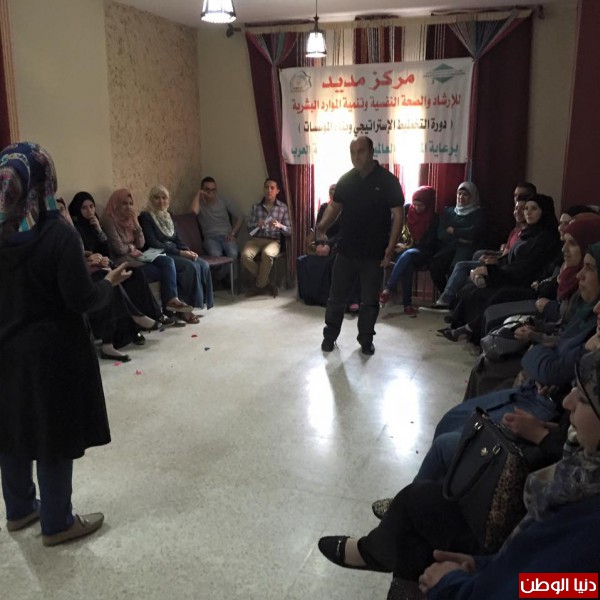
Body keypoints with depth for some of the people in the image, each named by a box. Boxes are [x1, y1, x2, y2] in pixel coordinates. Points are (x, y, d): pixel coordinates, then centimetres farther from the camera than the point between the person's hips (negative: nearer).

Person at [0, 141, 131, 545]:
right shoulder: (59, 234, -20)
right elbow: (81, 300, -19)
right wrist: (109, 283, -1)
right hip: (52, 352, -6)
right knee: (53, 436, 7)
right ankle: (57, 523, 22)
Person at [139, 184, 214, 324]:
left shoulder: (167, 215, 18)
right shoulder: (145, 217, -6)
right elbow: (153, 243, -15)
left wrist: (187, 250, -3)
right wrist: (180, 252, -19)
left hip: (174, 252, 7)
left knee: (204, 265, -17)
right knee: (192, 267, -29)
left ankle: (202, 302, -12)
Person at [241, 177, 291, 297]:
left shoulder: (283, 208, 6)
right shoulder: (256, 206, 10)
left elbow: (289, 231, 4)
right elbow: (249, 229, 8)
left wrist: (280, 226, -17)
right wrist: (257, 225, -14)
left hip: (273, 241, -2)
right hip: (256, 239, 2)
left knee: (267, 254, -37)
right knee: (245, 256, -29)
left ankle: (260, 285, -15)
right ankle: (265, 283, -10)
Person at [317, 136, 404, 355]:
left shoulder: (388, 181, -7)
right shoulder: (346, 180, 4)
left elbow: (398, 215, -8)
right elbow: (335, 206, 10)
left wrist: (390, 247, -15)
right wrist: (323, 225, -11)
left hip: (374, 253, -3)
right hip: (346, 250, 3)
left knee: (369, 300, 9)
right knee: (336, 297, 9)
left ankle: (366, 340, 25)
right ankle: (329, 336, 26)